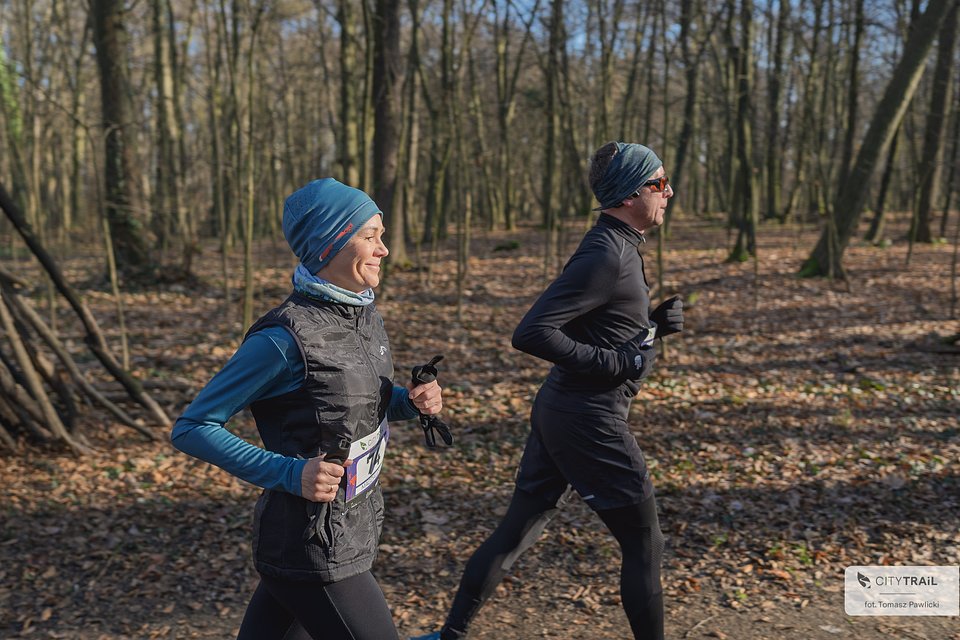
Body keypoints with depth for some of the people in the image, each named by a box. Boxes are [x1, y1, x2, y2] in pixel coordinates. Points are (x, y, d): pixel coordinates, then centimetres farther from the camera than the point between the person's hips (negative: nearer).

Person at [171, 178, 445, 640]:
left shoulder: (364, 314, 3)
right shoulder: (286, 337, -21)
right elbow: (192, 428, -16)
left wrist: (411, 401, -2)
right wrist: (289, 473, -25)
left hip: (352, 527, 8)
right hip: (314, 548, -8)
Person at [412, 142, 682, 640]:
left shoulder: (617, 248, 13)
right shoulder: (606, 256, -19)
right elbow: (531, 333, -26)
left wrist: (655, 325, 6)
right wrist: (614, 362, -21)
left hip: (557, 410, 10)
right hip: (589, 420, -10)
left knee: (515, 532, 16)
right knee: (644, 545, 6)